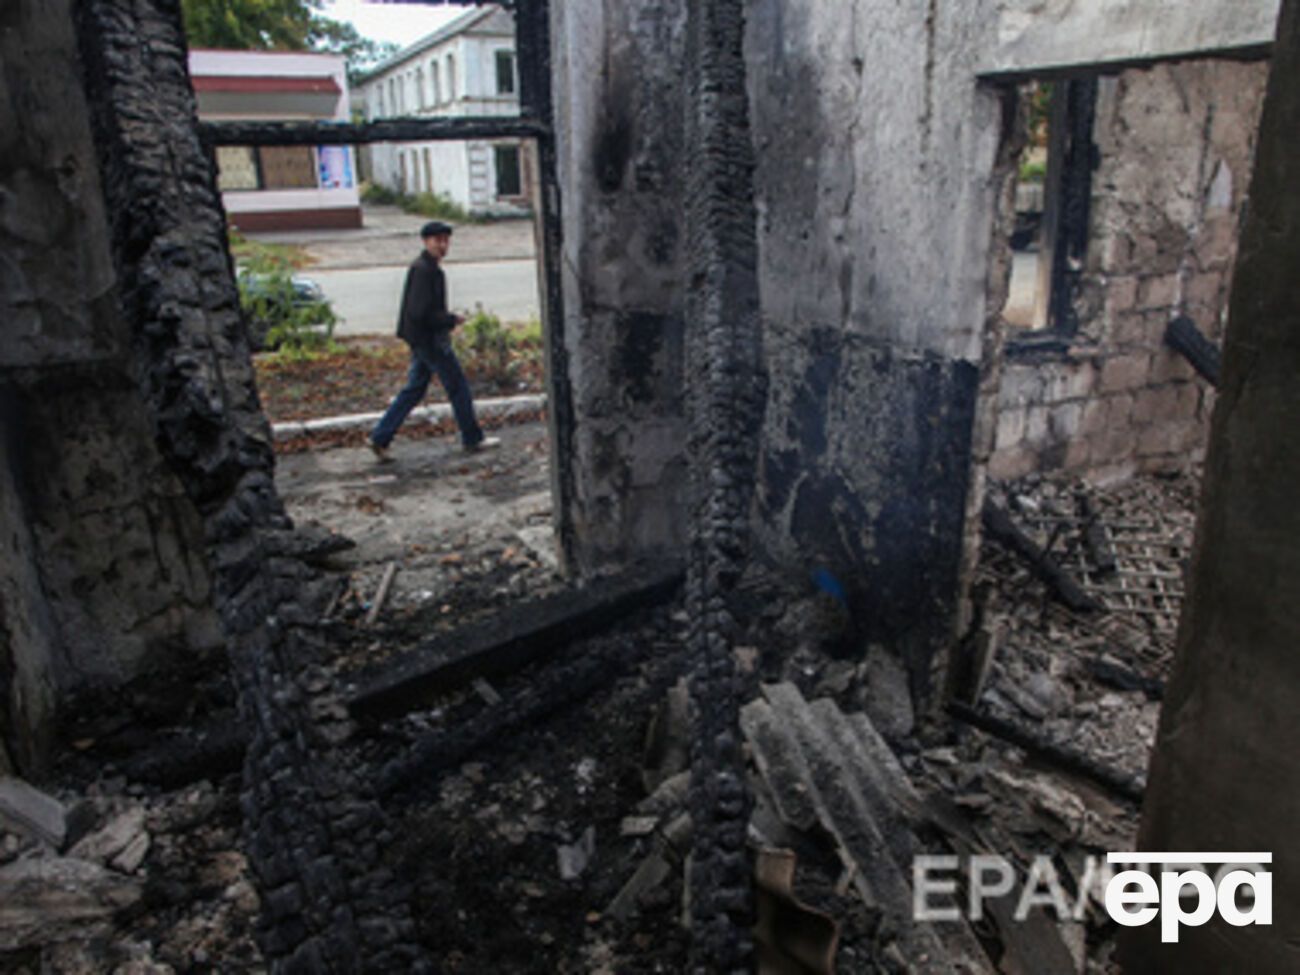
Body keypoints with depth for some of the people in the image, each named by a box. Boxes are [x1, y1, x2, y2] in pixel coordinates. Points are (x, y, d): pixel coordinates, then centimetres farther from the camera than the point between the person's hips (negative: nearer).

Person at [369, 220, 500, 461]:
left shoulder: (428, 267, 14)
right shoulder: (423, 269, -18)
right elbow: (419, 312, -24)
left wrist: (448, 319, 11)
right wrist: (451, 320, -15)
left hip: (422, 339, 10)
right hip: (429, 339, -10)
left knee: (414, 389, 13)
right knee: (458, 386, 2)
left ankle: (380, 437, 13)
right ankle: (472, 438, 14)